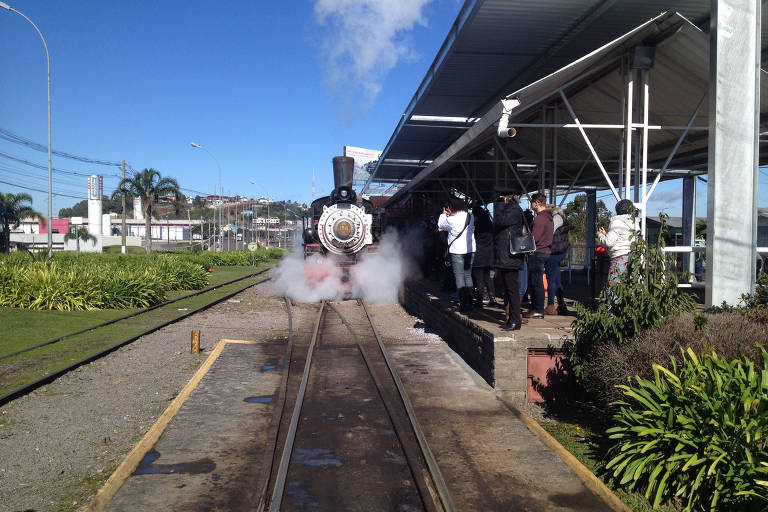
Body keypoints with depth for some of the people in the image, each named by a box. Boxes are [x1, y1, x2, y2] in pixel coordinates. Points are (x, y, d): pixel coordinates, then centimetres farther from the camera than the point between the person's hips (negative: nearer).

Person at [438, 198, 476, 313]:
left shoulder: (452, 219, -14)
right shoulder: (470, 216, 3)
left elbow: (441, 225, 2)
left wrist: (444, 214, 18)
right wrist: (450, 214, 18)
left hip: (457, 251, -6)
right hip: (470, 250, 6)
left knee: (459, 277, 0)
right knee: (468, 276, 14)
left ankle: (463, 305, -1)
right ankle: (469, 304, 16)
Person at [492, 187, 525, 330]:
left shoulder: (515, 210, -12)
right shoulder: (506, 210, 19)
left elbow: (501, 221, -28)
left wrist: (499, 203, -13)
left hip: (510, 258, -10)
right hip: (503, 258, 10)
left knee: (512, 289, -7)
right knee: (507, 289, 13)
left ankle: (515, 321, -3)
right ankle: (509, 318, 19)